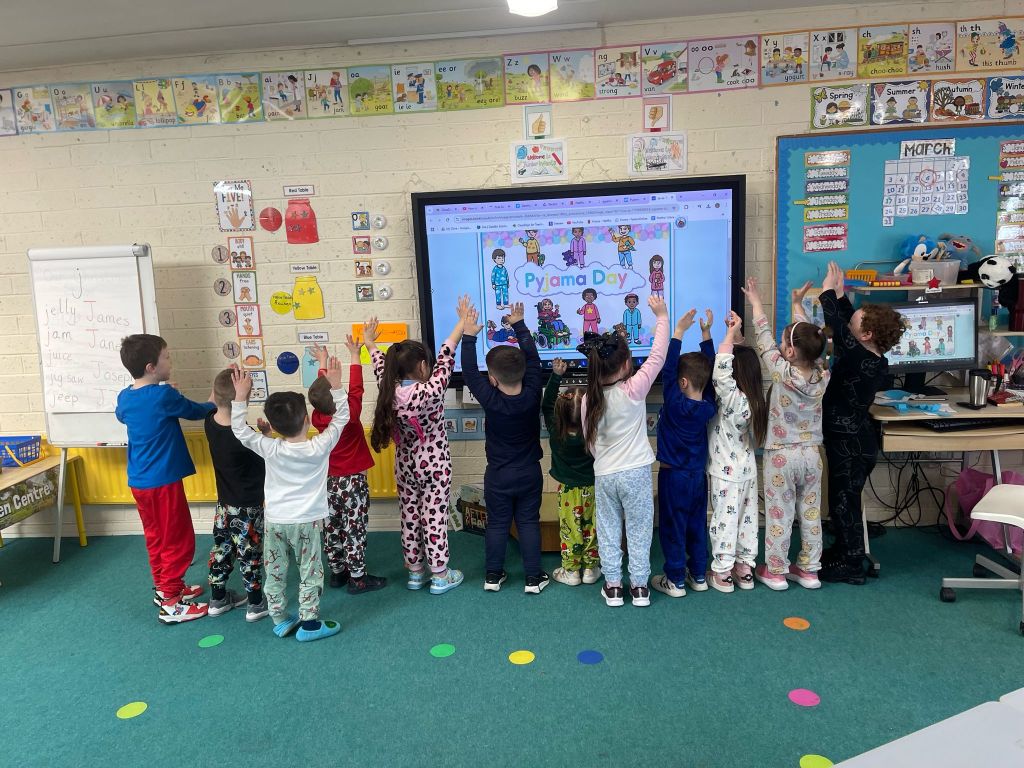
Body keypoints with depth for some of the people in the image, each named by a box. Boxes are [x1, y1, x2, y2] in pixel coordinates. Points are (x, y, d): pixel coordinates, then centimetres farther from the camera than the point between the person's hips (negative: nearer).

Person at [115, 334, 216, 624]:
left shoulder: (124, 398, 3)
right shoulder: (164, 395, -19)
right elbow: (196, 411, -2)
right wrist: (213, 403, 20)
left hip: (138, 481, 8)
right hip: (163, 481, -8)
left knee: (156, 537, 20)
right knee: (178, 541, 3)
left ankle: (165, 588, 33)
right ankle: (170, 603, 8)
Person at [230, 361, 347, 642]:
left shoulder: (270, 449, -9)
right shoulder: (319, 447, -14)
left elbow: (240, 431, 2)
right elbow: (341, 417, -5)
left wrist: (240, 396, 4)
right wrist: (336, 385, -3)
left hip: (274, 521, 3)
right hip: (306, 522, -3)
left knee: (275, 573, 16)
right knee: (310, 573, 9)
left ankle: (281, 621, 28)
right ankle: (309, 624, 15)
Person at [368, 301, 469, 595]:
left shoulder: (389, 392, -9)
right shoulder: (430, 391, -23)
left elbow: (381, 367, 8)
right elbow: (446, 357, -18)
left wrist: (370, 343, 27)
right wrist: (462, 322, -11)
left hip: (406, 467, 5)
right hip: (434, 466, -5)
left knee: (410, 517, 15)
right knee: (434, 518, 4)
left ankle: (415, 571, 27)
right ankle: (440, 575, 14)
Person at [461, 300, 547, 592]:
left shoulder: (490, 399, -21)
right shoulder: (532, 394, -16)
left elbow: (469, 372, -13)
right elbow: (533, 358, -5)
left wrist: (468, 336, -8)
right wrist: (519, 324, 3)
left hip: (497, 475, -1)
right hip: (529, 473, 1)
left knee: (497, 524, 12)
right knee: (529, 523, 10)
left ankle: (493, 575, 22)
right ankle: (533, 577, 14)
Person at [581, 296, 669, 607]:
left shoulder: (589, 399, -4)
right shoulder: (634, 389, -16)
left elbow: (590, 441, 5)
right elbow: (657, 356, -9)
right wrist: (662, 316, -1)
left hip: (603, 474, 3)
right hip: (636, 472, -2)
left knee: (608, 530, 14)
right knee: (639, 530, 11)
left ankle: (613, 585, 21)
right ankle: (639, 585, 20)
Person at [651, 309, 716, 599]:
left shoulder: (675, 403, -21)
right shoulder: (708, 406, -6)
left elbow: (667, 369, -23)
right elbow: (709, 371, 3)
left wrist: (678, 332, -22)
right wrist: (705, 334, 1)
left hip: (673, 476, -6)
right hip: (698, 475, 6)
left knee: (672, 528, 4)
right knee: (697, 526, 15)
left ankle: (675, 580, 11)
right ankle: (698, 575, 25)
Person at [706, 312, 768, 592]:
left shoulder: (732, 399, -22)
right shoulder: (754, 398, -1)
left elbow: (721, 371, -32)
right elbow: (743, 359, 10)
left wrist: (730, 336, -24)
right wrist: (737, 334, 4)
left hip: (726, 473, -7)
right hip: (747, 471, 8)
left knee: (725, 521, 2)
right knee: (747, 519, 14)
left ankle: (722, 573, 12)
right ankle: (745, 568, 25)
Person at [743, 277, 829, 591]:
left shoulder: (783, 374, -20)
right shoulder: (822, 375, -7)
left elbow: (764, 341, -9)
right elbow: (807, 340, 5)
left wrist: (756, 302, 2)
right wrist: (797, 305, 15)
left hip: (781, 456, -5)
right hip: (811, 454, 5)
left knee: (779, 515, 5)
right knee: (811, 513, 13)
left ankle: (775, 571, 16)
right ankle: (808, 569, 24)